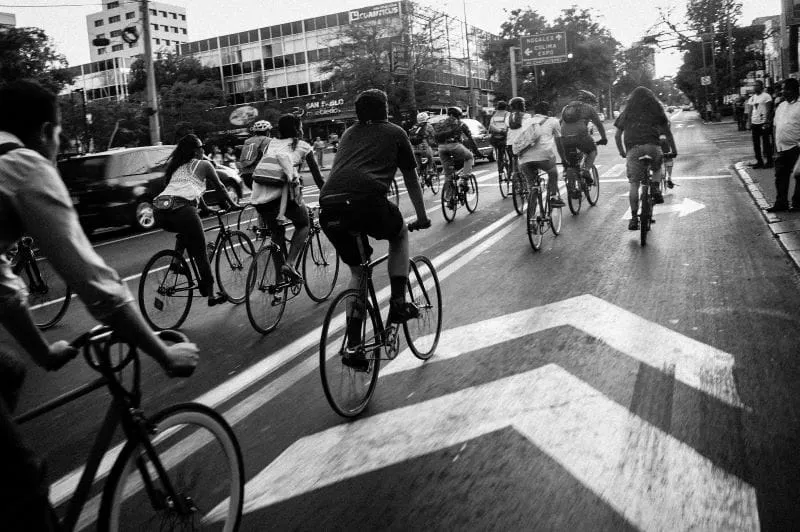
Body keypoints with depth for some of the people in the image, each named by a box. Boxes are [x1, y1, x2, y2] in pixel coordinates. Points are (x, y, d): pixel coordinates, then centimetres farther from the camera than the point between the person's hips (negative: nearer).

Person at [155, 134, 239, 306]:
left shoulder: (176, 166, 31)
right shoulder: (203, 164, 14)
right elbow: (219, 187, 22)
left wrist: (205, 207, 50)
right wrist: (231, 205, 37)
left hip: (160, 213, 6)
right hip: (182, 209, -6)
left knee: (186, 231, 37)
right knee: (200, 252, 7)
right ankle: (210, 294, 13)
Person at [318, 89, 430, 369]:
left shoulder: (349, 133, 33)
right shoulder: (394, 132, 21)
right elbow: (411, 179, 26)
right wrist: (422, 217, 37)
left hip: (328, 205, 5)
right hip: (366, 199, -4)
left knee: (357, 272, 22)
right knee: (400, 234, 28)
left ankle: (353, 347, 17)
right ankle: (398, 303, 15)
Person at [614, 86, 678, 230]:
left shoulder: (627, 112, 21)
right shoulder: (656, 109, 18)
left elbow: (617, 135, 17)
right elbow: (667, 132, 14)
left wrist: (622, 152, 27)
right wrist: (674, 150, 20)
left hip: (633, 149, 0)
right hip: (652, 146, 0)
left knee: (634, 183, -1)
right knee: (657, 168, 31)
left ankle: (634, 217, -8)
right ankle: (655, 189, 5)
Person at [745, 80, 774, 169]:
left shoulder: (766, 96, -6)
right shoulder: (752, 98, 13)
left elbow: (768, 110, -10)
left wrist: (767, 122, -17)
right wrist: (749, 122, 6)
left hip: (763, 123, -6)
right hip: (754, 123, 6)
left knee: (766, 143, -2)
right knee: (756, 144, 8)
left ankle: (769, 162, 5)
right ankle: (759, 162, 16)